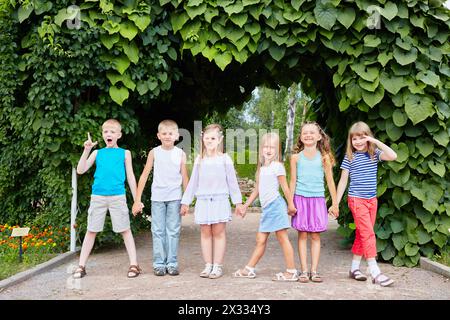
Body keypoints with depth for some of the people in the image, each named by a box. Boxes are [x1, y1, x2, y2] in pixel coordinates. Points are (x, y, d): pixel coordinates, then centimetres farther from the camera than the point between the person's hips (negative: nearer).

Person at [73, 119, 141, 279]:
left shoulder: (124, 153, 9)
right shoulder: (97, 153, 11)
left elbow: (130, 177, 10)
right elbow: (80, 170, 2)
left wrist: (136, 199, 6)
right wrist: (86, 150, -8)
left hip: (118, 196, -1)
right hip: (98, 196, 2)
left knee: (125, 230, 0)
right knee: (91, 230, 7)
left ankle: (134, 264, 7)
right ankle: (81, 266, 15)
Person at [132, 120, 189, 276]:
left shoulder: (180, 154, 3)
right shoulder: (154, 152, 1)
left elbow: (184, 178, 7)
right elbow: (144, 175, 2)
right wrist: (137, 199, -2)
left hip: (175, 198, 0)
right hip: (157, 197, 0)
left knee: (173, 231, 3)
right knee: (158, 231, 2)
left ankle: (172, 263, 10)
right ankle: (159, 263, 9)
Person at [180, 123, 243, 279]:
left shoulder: (225, 159, 1)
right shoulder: (199, 160, 8)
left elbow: (232, 182, 4)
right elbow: (193, 182, 13)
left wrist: (238, 202, 2)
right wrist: (186, 202, 13)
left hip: (220, 201, -3)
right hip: (203, 201, 3)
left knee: (218, 232, 0)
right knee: (205, 233, 5)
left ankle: (218, 266, 6)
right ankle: (208, 265, 12)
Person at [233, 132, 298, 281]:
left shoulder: (277, 166, -6)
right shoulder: (262, 168, 16)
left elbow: (285, 187, -5)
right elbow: (257, 190, 21)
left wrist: (291, 205, -4)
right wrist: (245, 205, 23)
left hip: (275, 205, -7)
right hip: (266, 208, 7)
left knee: (283, 239, -4)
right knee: (260, 240, 12)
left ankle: (292, 272, 2)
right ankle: (249, 269, 18)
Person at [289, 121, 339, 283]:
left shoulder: (324, 157, 2)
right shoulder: (296, 157, 3)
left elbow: (330, 181, 6)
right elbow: (293, 181, 6)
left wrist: (335, 203, 7)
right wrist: (290, 202, 2)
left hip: (318, 198, 0)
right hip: (301, 198, 0)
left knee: (315, 236, 3)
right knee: (302, 235, 2)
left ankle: (314, 270, 8)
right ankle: (304, 270, 6)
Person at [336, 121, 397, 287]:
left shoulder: (374, 154, 4)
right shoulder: (349, 157, -2)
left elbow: (393, 156, -15)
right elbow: (343, 181, 1)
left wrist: (376, 141, -15)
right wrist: (336, 203, 0)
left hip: (372, 199, 4)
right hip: (357, 199, -4)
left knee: (362, 234, 10)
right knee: (368, 233, -10)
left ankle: (354, 268, 21)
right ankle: (375, 272, -10)